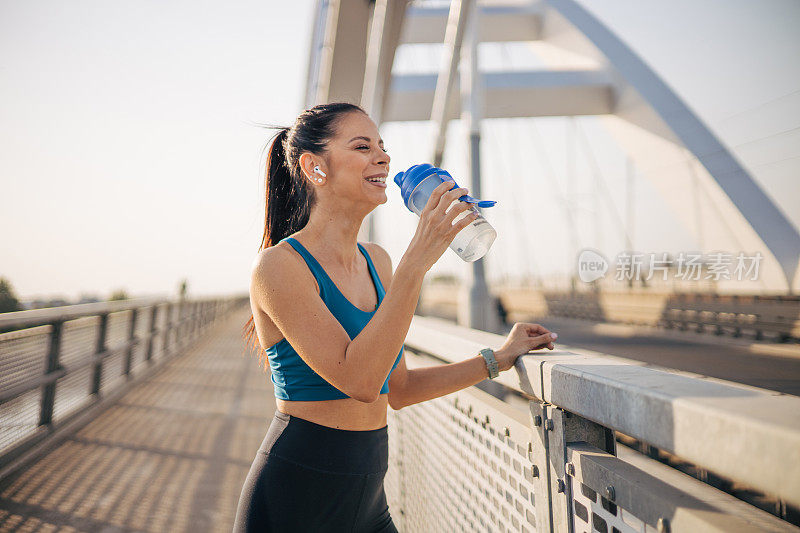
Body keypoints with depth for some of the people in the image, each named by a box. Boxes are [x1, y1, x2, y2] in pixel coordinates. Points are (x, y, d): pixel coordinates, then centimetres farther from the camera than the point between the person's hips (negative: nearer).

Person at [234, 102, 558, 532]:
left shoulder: (376, 261, 5)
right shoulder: (279, 265, -16)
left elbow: (397, 390, 9)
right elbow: (359, 380, -26)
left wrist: (499, 359, 8)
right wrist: (417, 261, -27)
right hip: (295, 497, -6)